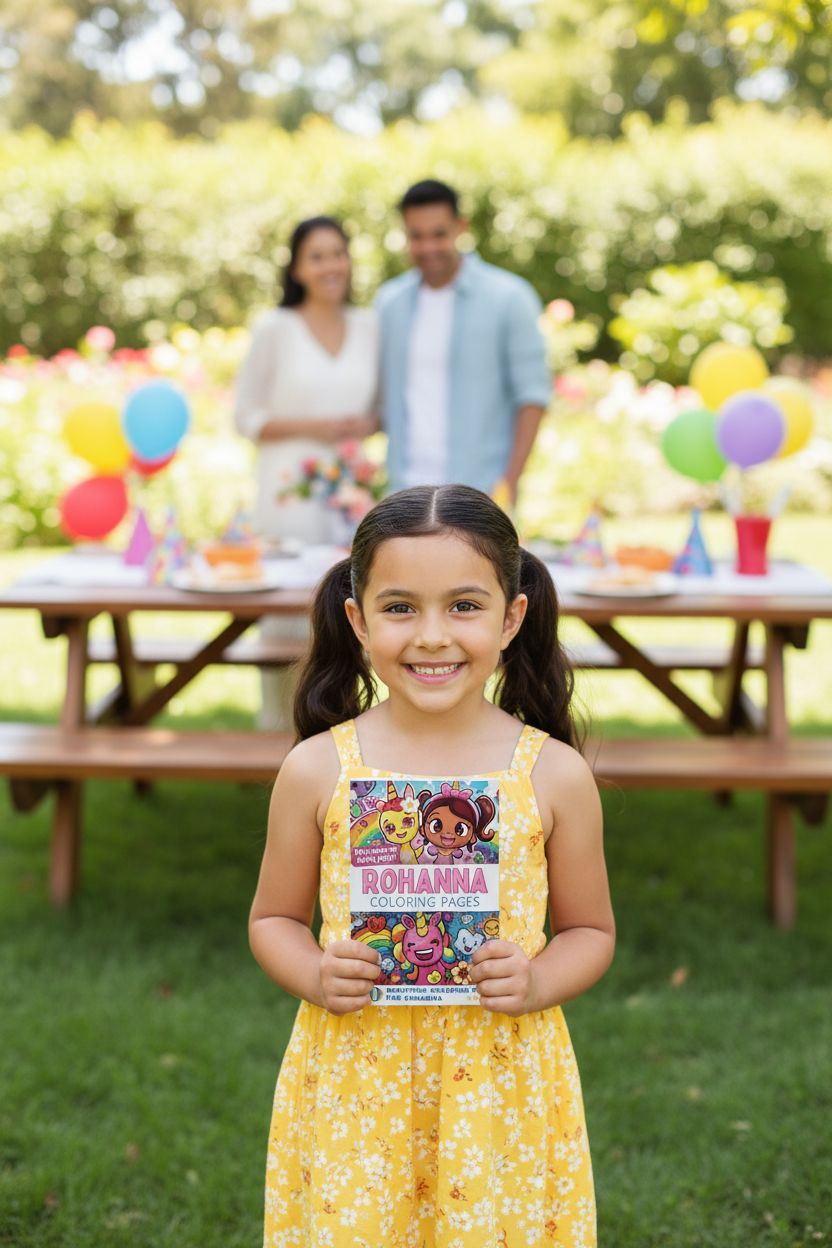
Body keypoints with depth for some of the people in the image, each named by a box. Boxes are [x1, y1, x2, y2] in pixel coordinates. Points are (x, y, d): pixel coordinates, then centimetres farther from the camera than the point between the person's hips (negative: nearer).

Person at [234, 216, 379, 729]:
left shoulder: (371, 326, 10)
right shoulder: (275, 329, 0)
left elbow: (387, 406, 19)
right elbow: (246, 416, 1)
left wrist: (371, 424, -4)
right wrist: (311, 427, -12)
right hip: (291, 493, -3)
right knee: (288, 624, -6)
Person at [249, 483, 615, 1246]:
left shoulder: (555, 774, -5)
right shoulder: (317, 769, -4)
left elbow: (591, 930, 6)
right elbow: (274, 919, 7)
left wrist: (538, 982, -13)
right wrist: (314, 976, -13)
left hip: (503, 1082, 0)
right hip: (352, 1082, 0)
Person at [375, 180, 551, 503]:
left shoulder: (509, 297, -2)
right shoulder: (388, 301, 10)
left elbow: (532, 393, -4)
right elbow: (382, 394, 14)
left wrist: (511, 479, -11)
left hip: (479, 490, -4)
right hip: (407, 489, 4)